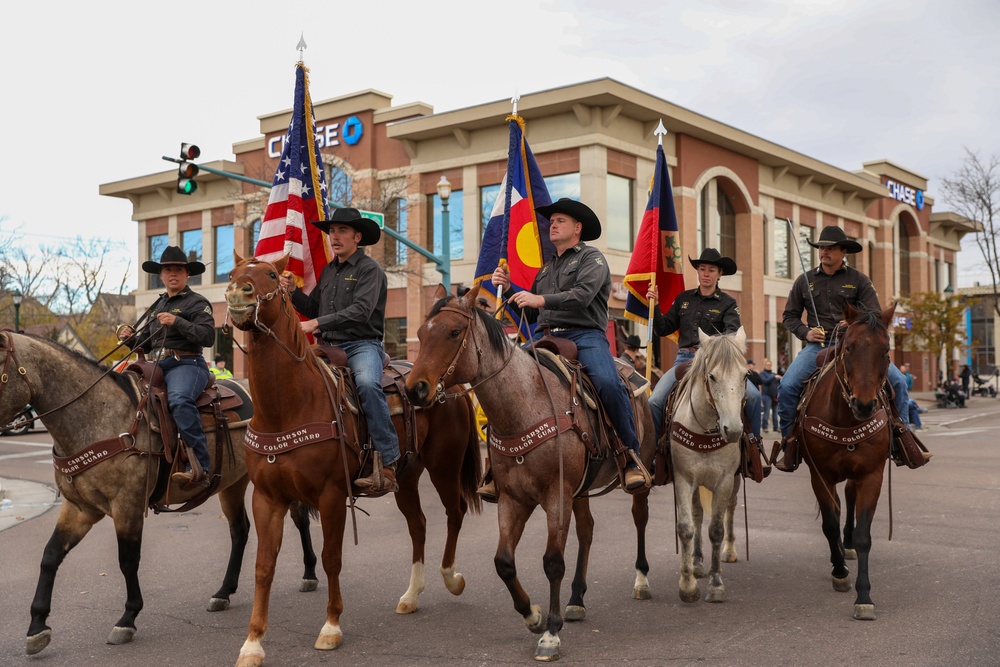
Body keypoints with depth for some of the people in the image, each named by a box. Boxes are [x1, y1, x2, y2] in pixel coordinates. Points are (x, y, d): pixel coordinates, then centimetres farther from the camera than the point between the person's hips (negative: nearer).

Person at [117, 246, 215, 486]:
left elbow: (208, 336, -11)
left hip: (186, 365, -8)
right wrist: (130, 337, 7)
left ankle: (199, 466, -40)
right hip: (156, 366, 8)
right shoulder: (157, 305, 25)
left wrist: (177, 322, -19)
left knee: (178, 399, -37)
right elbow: (147, 344, 27)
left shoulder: (196, 302, 3)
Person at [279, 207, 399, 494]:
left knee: (368, 384, -36)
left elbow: (360, 311, -18)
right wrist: (293, 290, 5)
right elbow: (312, 309, 23)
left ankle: (387, 463, -33)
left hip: (362, 345, -8)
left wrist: (316, 324, -21)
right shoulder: (328, 271, 20)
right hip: (329, 347, 8)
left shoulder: (369, 269, -3)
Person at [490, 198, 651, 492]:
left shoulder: (592, 258, 8)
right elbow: (530, 314, 26)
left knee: (608, 383, -33)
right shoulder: (546, 268, 29)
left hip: (584, 335, -5)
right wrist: (508, 290, 11)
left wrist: (541, 300, -22)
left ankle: (632, 457, -18)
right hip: (546, 337, 6)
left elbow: (583, 295, -12)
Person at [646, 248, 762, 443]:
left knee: (753, 395, -19)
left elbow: (733, 331, -15)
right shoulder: (683, 299, 12)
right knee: (654, 401, -17)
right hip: (685, 359, 2)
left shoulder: (727, 303, 4)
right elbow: (663, 330, 11)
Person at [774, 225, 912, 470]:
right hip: (818, 345, 0)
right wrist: (805, 332, -5)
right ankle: (789, 443, -6)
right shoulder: (804, 280, 10)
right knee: (787, 386, -22)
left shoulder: (858, 280, 7)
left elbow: (876, 315, 3)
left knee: (897, 380, -14)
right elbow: (789, 316, 13)